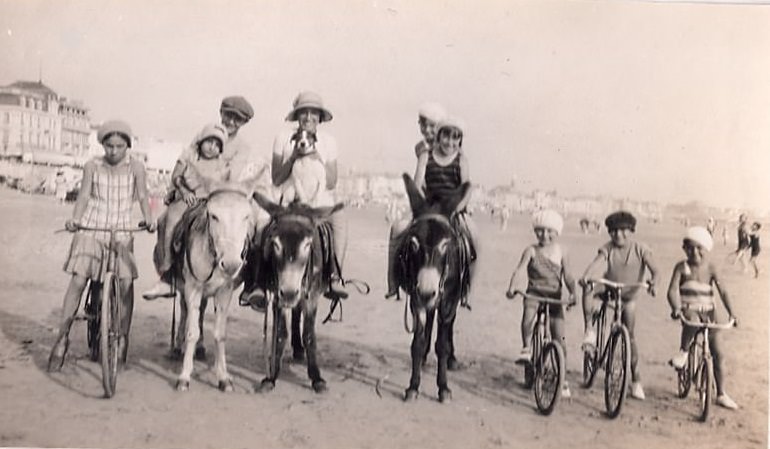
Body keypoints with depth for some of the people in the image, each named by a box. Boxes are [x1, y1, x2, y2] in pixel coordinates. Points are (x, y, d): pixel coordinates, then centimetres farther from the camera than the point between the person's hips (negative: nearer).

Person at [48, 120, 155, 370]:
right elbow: (84, 195, -3)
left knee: (125, 282, -9)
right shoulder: (92, 166, 2)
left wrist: (148, 219, -21)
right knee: (79, 280, -9)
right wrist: (75, 219, -20)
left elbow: (142, 196, -3)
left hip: (121, 231, 0)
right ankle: (62, 337, 1)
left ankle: (123, 337, 6)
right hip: (91, 228, 0)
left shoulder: (135, 167, 1)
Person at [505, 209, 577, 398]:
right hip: (534, 292, -1)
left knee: (559, 337, -2)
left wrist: (572, 294, -18)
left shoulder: (561, 252, 2)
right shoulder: (531, 251, -3)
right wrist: (511, 288, -31)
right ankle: (526, 348, -14)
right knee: (528, 313, -36)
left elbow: (568, 276, -1)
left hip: (554, 295, 1)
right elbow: (519, 269, -14)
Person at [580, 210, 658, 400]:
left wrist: (652, 281, -48)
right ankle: (589, 329, -22)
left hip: (628, 295, 0)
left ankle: (636, 379, 10)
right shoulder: (608, 248, -14)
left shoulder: (640, 249, -14)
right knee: (588, 290, -34)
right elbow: (596, 263, -31)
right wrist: (586, 276, -52)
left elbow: (654, 268, -25)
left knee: (629, 334, -1)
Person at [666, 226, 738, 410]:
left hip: (707, 311, 3)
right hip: (689, 310, -3)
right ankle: (683, 352, -18)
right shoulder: (682, 267, -4)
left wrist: (731, 312, -19)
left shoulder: (711, 268, 0)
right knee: (692, 320, -42)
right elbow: (673, 290, -14)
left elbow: (722, 292, -6)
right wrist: (676, 308, -32)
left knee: (717, 353, 2)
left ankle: (721, 394, 13)